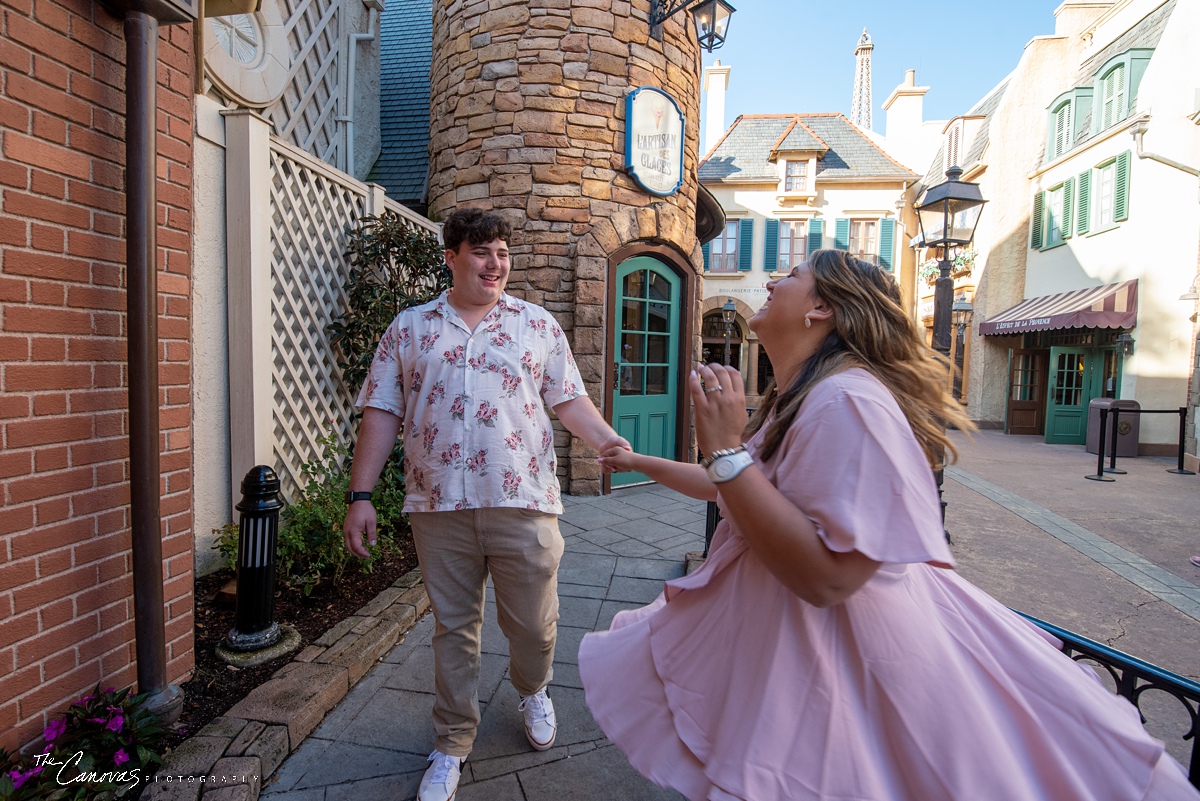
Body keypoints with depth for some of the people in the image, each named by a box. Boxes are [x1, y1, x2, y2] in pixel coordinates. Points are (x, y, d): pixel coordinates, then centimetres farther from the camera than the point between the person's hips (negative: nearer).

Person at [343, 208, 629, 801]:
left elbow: (569, 398, 6)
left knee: (533, 624, 11)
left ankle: (532, 692, 46)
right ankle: (452, 746, 35)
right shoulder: (409, 328, 8)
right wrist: (361, 495, 0)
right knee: (452, 628, 13)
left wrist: (608, 441, -11)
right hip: (439, 506, 1)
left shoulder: (538, 324, 7)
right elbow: (381, 412, 5)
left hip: (523, 501, 0)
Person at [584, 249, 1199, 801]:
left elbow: (826, 576, -33)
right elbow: (726, 489, 20)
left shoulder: (847, 402, -27)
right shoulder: (792, 402, 6)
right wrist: (642, 462, 25)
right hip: (773, 630, 9)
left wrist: (727, 448, -30)